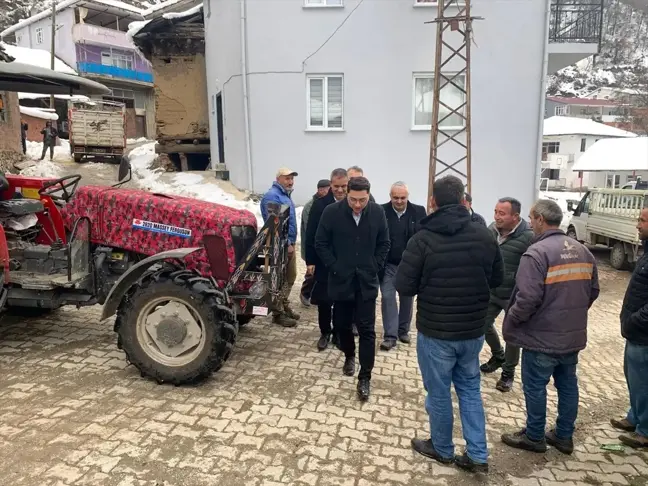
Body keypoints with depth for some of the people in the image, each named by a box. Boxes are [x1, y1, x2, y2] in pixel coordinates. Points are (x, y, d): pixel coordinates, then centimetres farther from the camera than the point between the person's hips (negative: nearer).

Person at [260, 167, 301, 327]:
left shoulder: (285, 194, 16)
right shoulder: (272, 196, -16)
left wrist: (291, 242, 17)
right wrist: (286, 243, -20)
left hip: (289, 243, 10)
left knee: (290, 277, 17)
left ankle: (284, 306, 31)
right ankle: (278, 313, 8)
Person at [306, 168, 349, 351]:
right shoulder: (320, 205, -4)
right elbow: (311, 235, -2)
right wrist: (310, 261, -4)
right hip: (324, 262, 0)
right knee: (324, 300, 9)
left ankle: (338, 333, 27)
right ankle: (325, 333, 27)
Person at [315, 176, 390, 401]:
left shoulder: (377, 212, -5)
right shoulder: (332, 212, -10)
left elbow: (384, 244, 6)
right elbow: (321, 243, -2)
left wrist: (374, 267, -3)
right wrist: (334, 268, -7)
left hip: (367, 281, 0)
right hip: (341, 279, 0)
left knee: (367, 330, -1)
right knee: (342, 324, 14)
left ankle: (365, 378, 8)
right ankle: (349, 356, 42)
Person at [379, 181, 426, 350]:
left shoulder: (419, 212, -5)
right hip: (388, 264, -1)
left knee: (407, 298, 14)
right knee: (388, 297, -2)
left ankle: (403, 331, 31)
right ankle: (390, 336, 5)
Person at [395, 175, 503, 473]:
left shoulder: (423, 238, -17)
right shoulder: (484, 235, -5)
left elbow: (404, 287, -13)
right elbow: (497, 279, 7)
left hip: (435, 331, -4)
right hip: (474, 330, 4)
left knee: (439, 392, 14)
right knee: (470, 389, 21)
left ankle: (442, 449, 33)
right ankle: (478, 456, 25)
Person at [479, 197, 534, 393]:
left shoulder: (527, 237, -21)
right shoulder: (491, 230, -1)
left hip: (514, 296, -6)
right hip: (491, 292, 6)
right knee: (484, 324, 15)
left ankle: (508, 373, 27)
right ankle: (498, 356, 42)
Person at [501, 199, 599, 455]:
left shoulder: (537, 253, -21)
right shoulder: (583, 251, 5)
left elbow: (527, 299, -25)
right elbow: (593, 291, 13)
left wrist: (509, 324, -10)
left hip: (542, 337, -7)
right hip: (573, 335, 8)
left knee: (535, 387, 8)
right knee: (568, 385, 19)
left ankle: (534, 437, 23)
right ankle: (564, 436, 32)